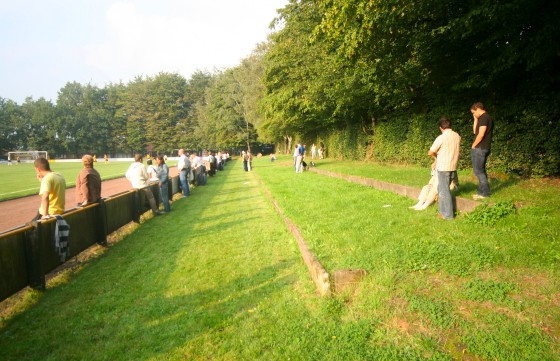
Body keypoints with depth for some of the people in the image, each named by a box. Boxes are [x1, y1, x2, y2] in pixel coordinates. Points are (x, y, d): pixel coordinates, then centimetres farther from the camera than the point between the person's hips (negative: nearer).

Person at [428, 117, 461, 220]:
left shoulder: (441, 138, -16)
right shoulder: (457, 136, 5)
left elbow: (430, 153, -10)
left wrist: (436, 156, 12)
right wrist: (437, 161, 16)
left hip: (443, 168, -7)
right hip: (453, 167, 7)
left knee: (444, 190, 2)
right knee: (442, 188, 20)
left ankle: (448, 214, 8)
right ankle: (444, 209, 28)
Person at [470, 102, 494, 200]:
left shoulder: (483, 118, -14)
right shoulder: (488, 118, 18)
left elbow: (481, 134, -20)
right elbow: (475, 131, 21)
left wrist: (473, 145, -10)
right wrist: (475, 120, 14)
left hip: (479, 148, -10)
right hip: (485, 148, 10)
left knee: (478, 171, -5)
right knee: (481, 170, 13)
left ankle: (484, 192, -2)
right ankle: (482, 191, 18)